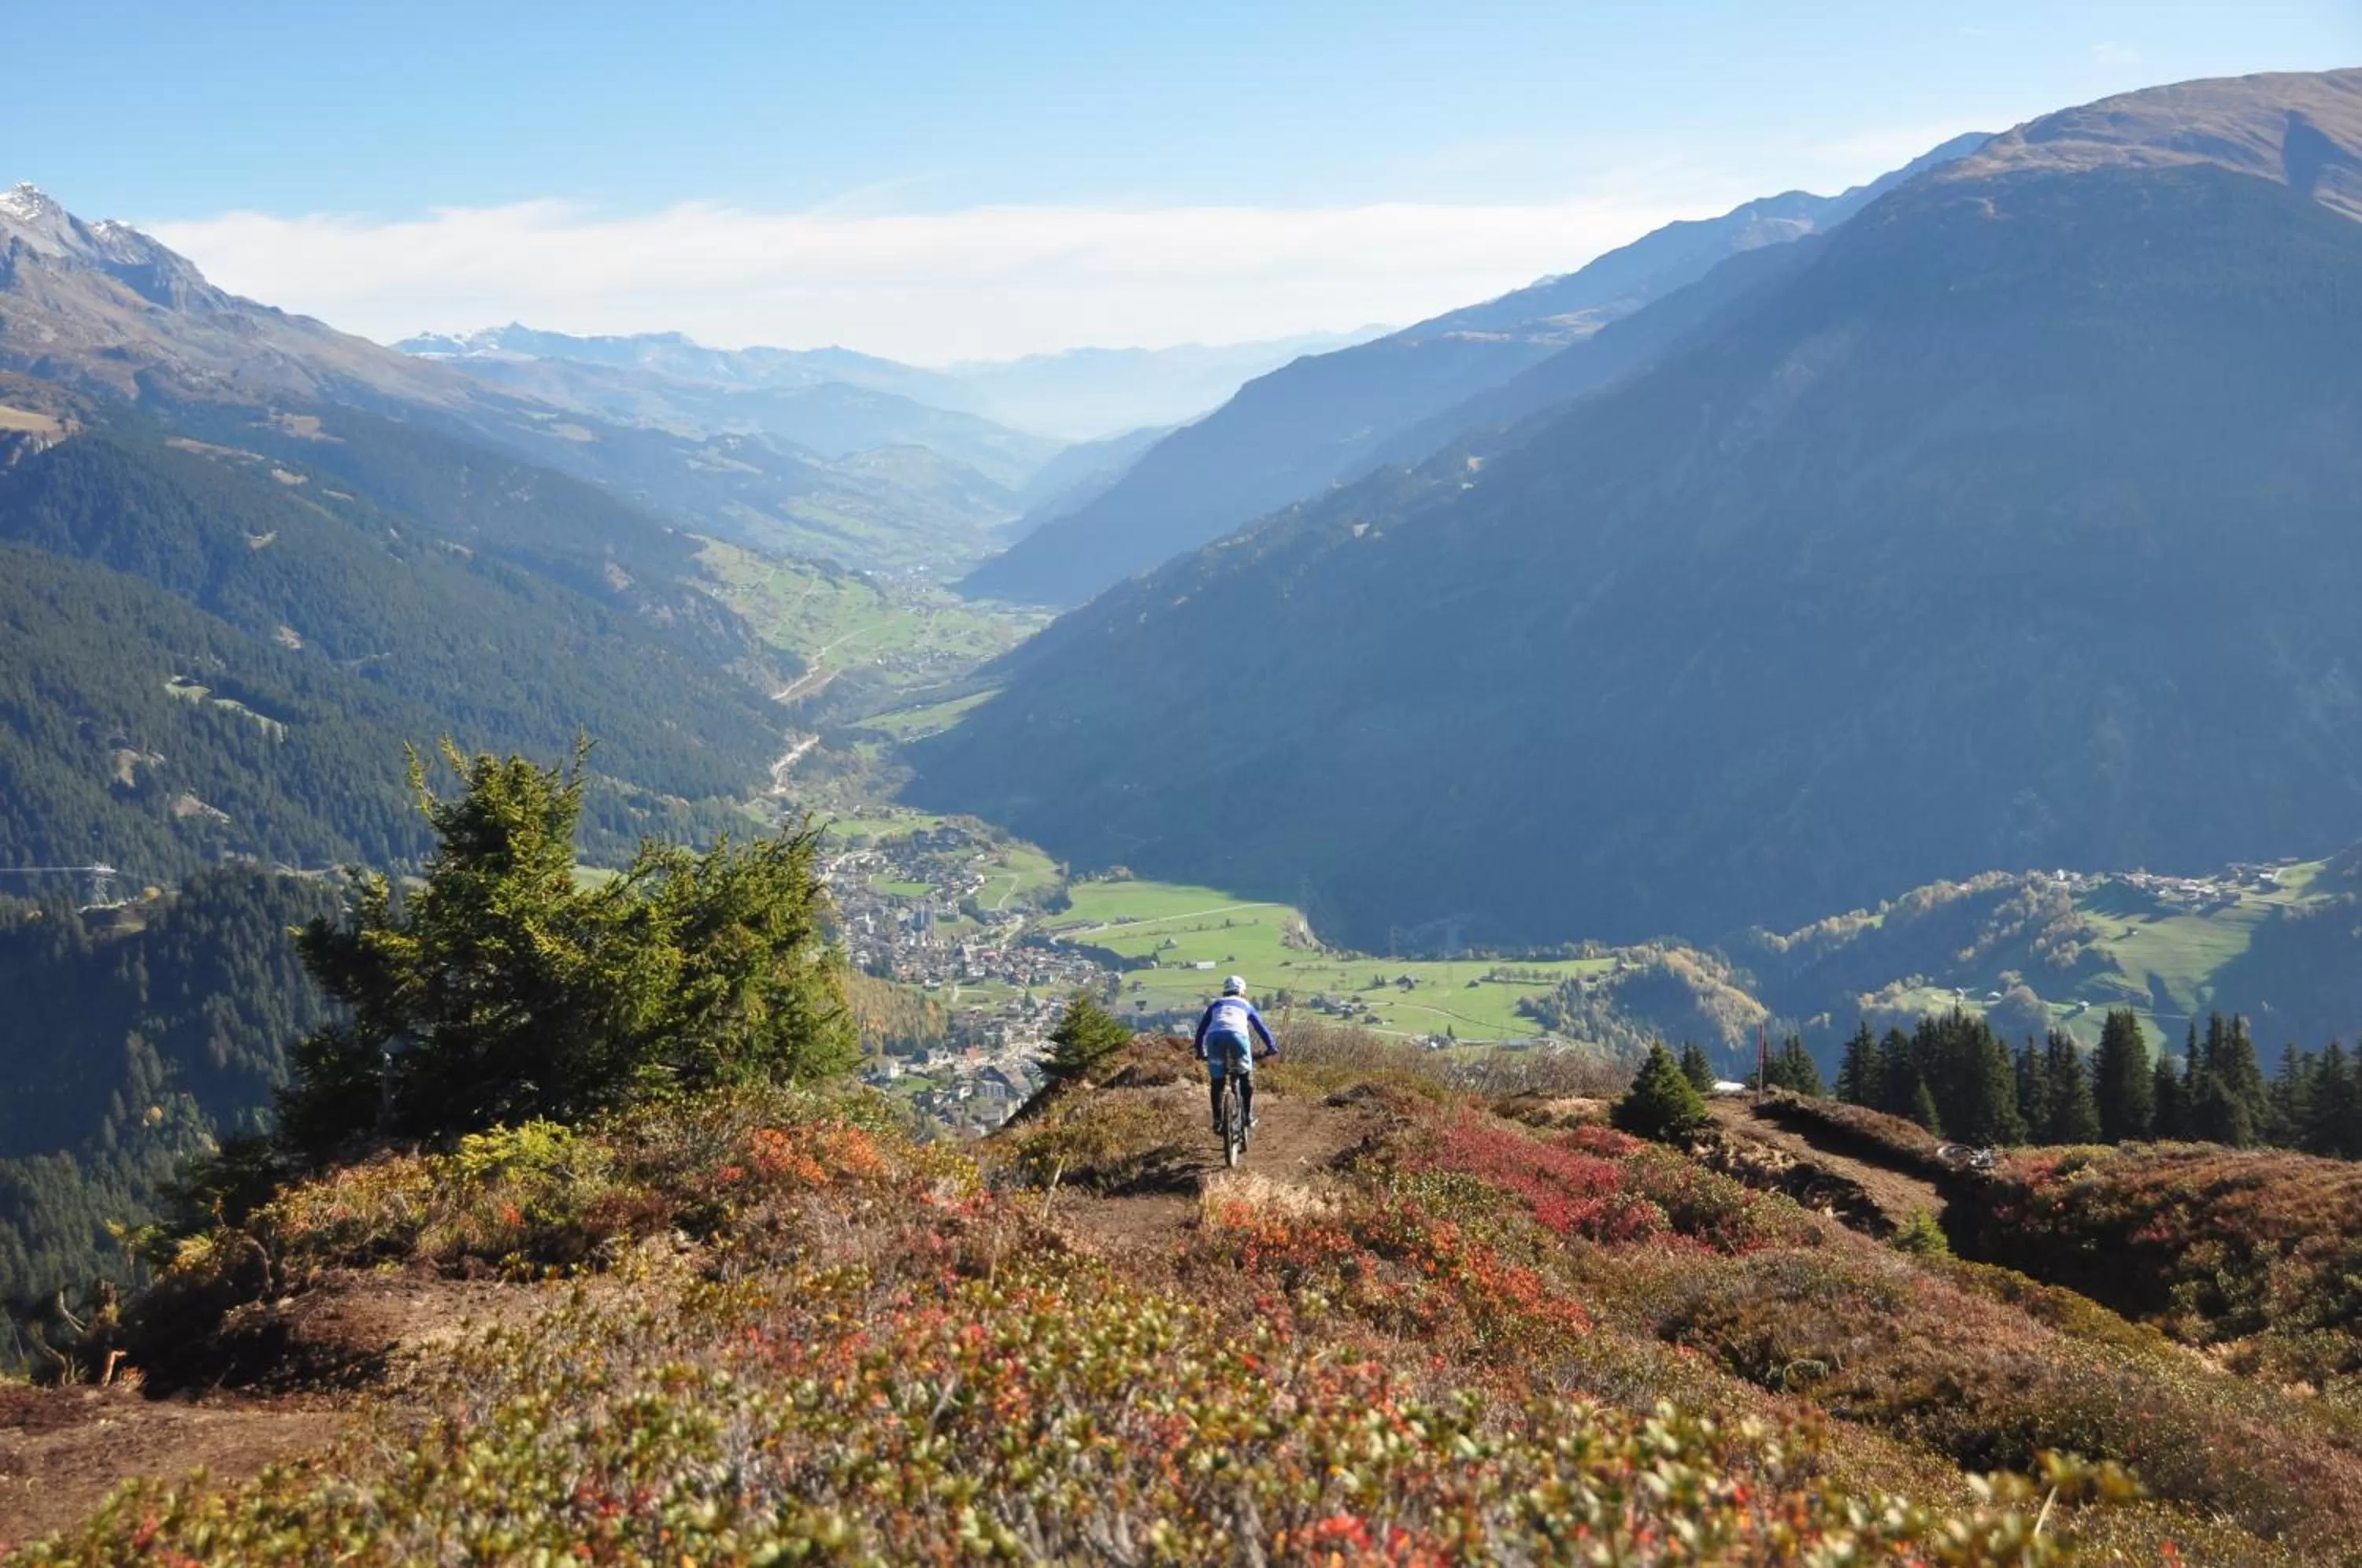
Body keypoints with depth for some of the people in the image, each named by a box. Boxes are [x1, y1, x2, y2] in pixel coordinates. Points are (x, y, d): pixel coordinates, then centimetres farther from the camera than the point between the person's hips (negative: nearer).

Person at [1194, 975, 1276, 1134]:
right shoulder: (1245, 1005, 33)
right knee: (1246, 1077, 20)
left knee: (1217, 1082, 15)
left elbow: (1201, 1029, 35)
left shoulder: (1215, 1004, 35)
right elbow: (1261, 1027, 33)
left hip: (1215, 1037, 1)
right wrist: (1272, 1047, 42)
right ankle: (1248, 1116, 15)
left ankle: (1217, 1121, 9)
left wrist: (1200, 1052, 44)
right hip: (1238, 1036, -1)